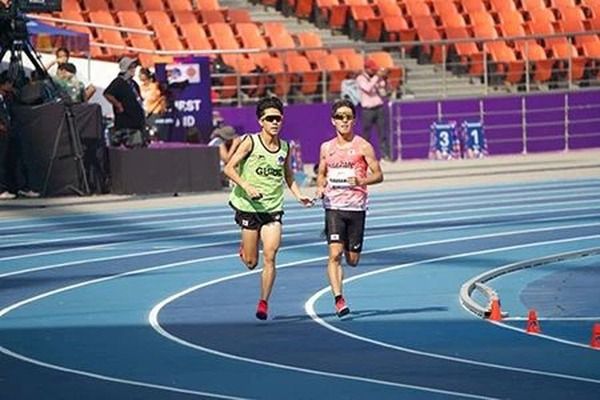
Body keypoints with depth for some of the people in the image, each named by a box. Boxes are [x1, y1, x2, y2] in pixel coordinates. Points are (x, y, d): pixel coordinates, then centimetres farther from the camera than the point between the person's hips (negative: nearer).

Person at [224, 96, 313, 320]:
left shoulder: (285, 147, 5)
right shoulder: (250, 142, -7)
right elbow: (229, 168, -8)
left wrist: (299, 196, 4)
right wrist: (247, 187, -22)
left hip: (273, 209, 2)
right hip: (249, 207, -2)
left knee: (270, 256, -12)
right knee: (251, 263, 4)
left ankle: (264, 302, -2)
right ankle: (244, 250, 41)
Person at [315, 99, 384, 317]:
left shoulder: (363, 146, -1)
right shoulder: (326, 148, 8)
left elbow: (378, 174, -1)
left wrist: (362, 181, -21)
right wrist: (320, 187, -1)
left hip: (356, 207, -1)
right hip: (333, 207, 1)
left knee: (352, 260, 6)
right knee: (334, 254, -15)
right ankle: (338, 299, -17)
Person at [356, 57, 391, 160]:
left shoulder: (377, 77, 9)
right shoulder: (361, 79, -1)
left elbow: (383, 92, 6)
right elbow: (368, 88, -20)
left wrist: (384, 79, -5)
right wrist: (377, 77, -20)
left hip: (379, 108, 3)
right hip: (367, 109, -3)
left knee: (382, 132, -1)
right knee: (366, 134, 0)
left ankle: (385, 154, -1)